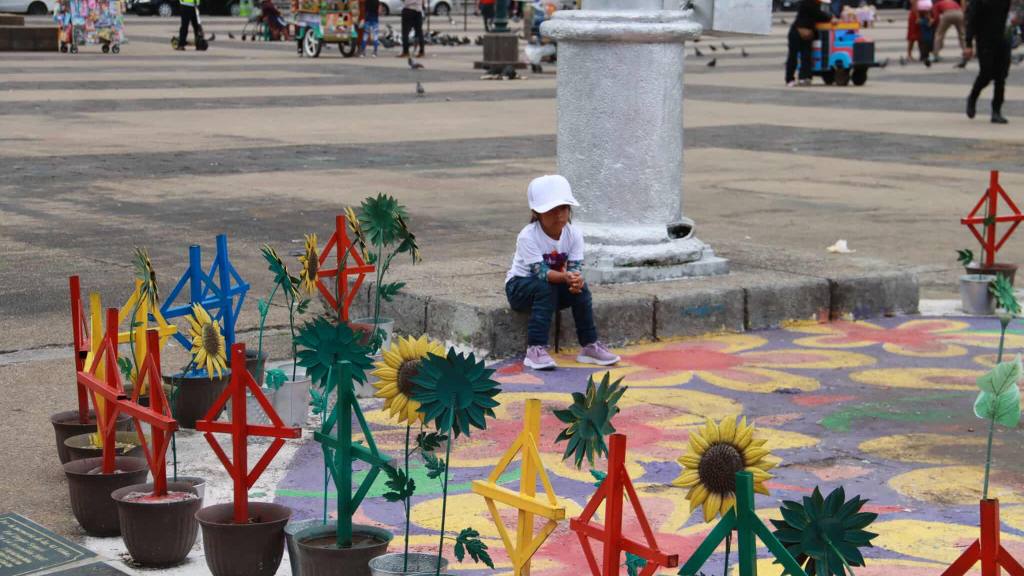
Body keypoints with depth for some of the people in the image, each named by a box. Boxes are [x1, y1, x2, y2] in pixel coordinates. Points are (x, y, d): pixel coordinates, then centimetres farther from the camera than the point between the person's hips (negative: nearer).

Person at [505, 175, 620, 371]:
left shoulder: (574, 234, -11)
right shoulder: (527, 237, -25)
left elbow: (575, 267, -16)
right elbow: (540, 271, -34)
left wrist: (576, 279, -41)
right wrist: (565, 277, -51)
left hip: (556, 284, 4)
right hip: (519, 286, -4)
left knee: (580, 288, -23)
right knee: (546, 288, -35)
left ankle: (590, 345, -12)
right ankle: (535, 349, -35)